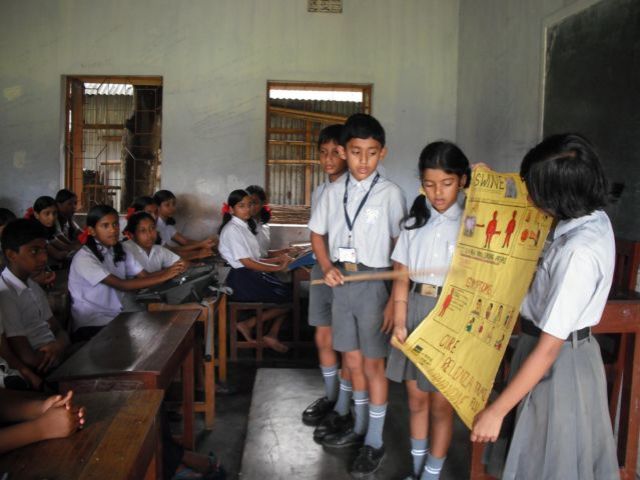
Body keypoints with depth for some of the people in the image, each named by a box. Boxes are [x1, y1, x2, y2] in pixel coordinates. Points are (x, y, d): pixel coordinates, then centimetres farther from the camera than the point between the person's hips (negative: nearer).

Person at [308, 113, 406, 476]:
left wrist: (396, 298, -11)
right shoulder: (334, 192, 4)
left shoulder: (390, 193, -10)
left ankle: (375, 442, 20)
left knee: (373, 363, 5)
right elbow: (318, 233, 15)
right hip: (342, 281, 5)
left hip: (374, 283, -5)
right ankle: (359, 428, 35)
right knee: (352, 360, 16)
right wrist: (327, 268, -1)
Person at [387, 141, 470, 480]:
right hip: (415, 311, 4)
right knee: (416, 398, 16)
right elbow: (402, 277, 5)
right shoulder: (414, 222, 7)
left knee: (441, 403, 8)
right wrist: (399, 322, -1)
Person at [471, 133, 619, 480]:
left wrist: (496, 410, -26)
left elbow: (549, 347, -31)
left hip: (559, 362, -9)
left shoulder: (579, 253, -34)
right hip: (565, 350, 9)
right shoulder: (591, 217, -6)